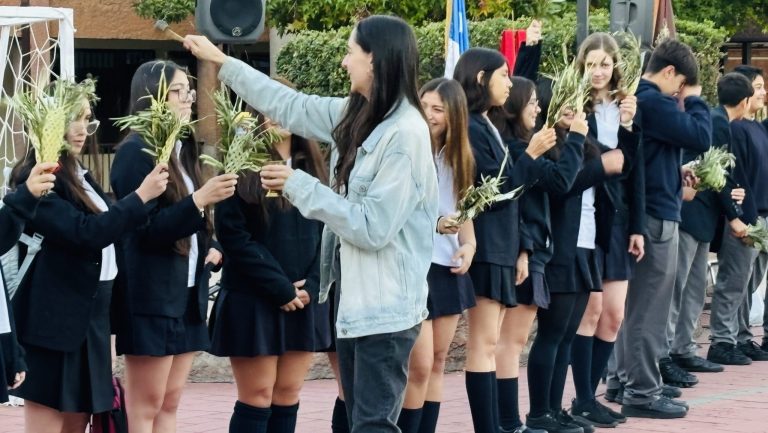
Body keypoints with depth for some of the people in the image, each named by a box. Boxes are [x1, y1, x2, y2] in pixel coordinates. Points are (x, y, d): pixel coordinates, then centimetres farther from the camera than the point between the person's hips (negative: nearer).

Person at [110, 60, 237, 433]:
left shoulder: (184, 150, 15)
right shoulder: (135, 152, -11)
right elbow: (144, 228, -18)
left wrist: (212, 249, 6)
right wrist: (199, 200, -27)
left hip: (187, 292, 8)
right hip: (151, 295, -8)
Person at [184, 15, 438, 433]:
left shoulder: (405, 133, -19)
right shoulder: (357, 116, 7)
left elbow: (373, 227, -21)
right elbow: (292, 107, 20)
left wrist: (299, 186, -15)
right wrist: (222, 62, 24)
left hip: (385, 309, -9)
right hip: (354, 302, 9)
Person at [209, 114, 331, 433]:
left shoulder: (313, 167, 11)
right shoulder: (242, 168, -4)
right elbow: (233, 235, -12)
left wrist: (311, 286, -6)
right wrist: (280, 288, -14)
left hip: (304, 300, 5)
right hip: (253, 300, -5)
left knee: (288, 395, 6)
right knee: (257, 397, -3)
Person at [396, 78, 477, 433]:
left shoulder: (459, 158, 9)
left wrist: (469, 244, -5)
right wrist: (432, 224, -26)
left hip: (450, 267, 7)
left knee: (438, 362, 10)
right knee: (420, 365, -10)